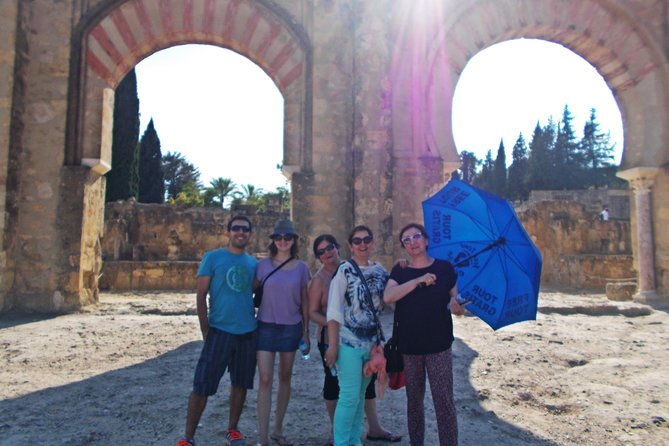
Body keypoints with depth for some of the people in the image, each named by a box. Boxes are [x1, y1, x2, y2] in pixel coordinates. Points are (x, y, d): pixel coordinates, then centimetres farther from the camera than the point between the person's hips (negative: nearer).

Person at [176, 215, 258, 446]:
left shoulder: (254, 262, 6)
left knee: (241, 383, 13)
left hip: (248, 332, 4)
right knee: (201, 385, -1)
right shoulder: (212, 257, -4)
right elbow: (201, 296, -5)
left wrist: (255, 322, 7)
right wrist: (206, 332, -8)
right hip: (219, 331, -4)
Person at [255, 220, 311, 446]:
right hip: (266, 327, -1)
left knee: (285, 378, 11)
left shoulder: (301, 267, 0)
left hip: (291, 328, 2)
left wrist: (306, 331, 5)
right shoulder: (263, 265, -2)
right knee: (265, 380, -5)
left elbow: (304, 302, 5)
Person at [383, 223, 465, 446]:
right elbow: (387, 297, -13)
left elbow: (457, 303, 6)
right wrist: (418, 280, -20)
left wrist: (457, 306, -18)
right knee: (414, 400, 13)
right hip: (408, 346, 2)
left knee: (444, 401, -3)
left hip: (439, 346, -1)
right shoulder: (400, 271, 5)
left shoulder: (444, 268, 2)